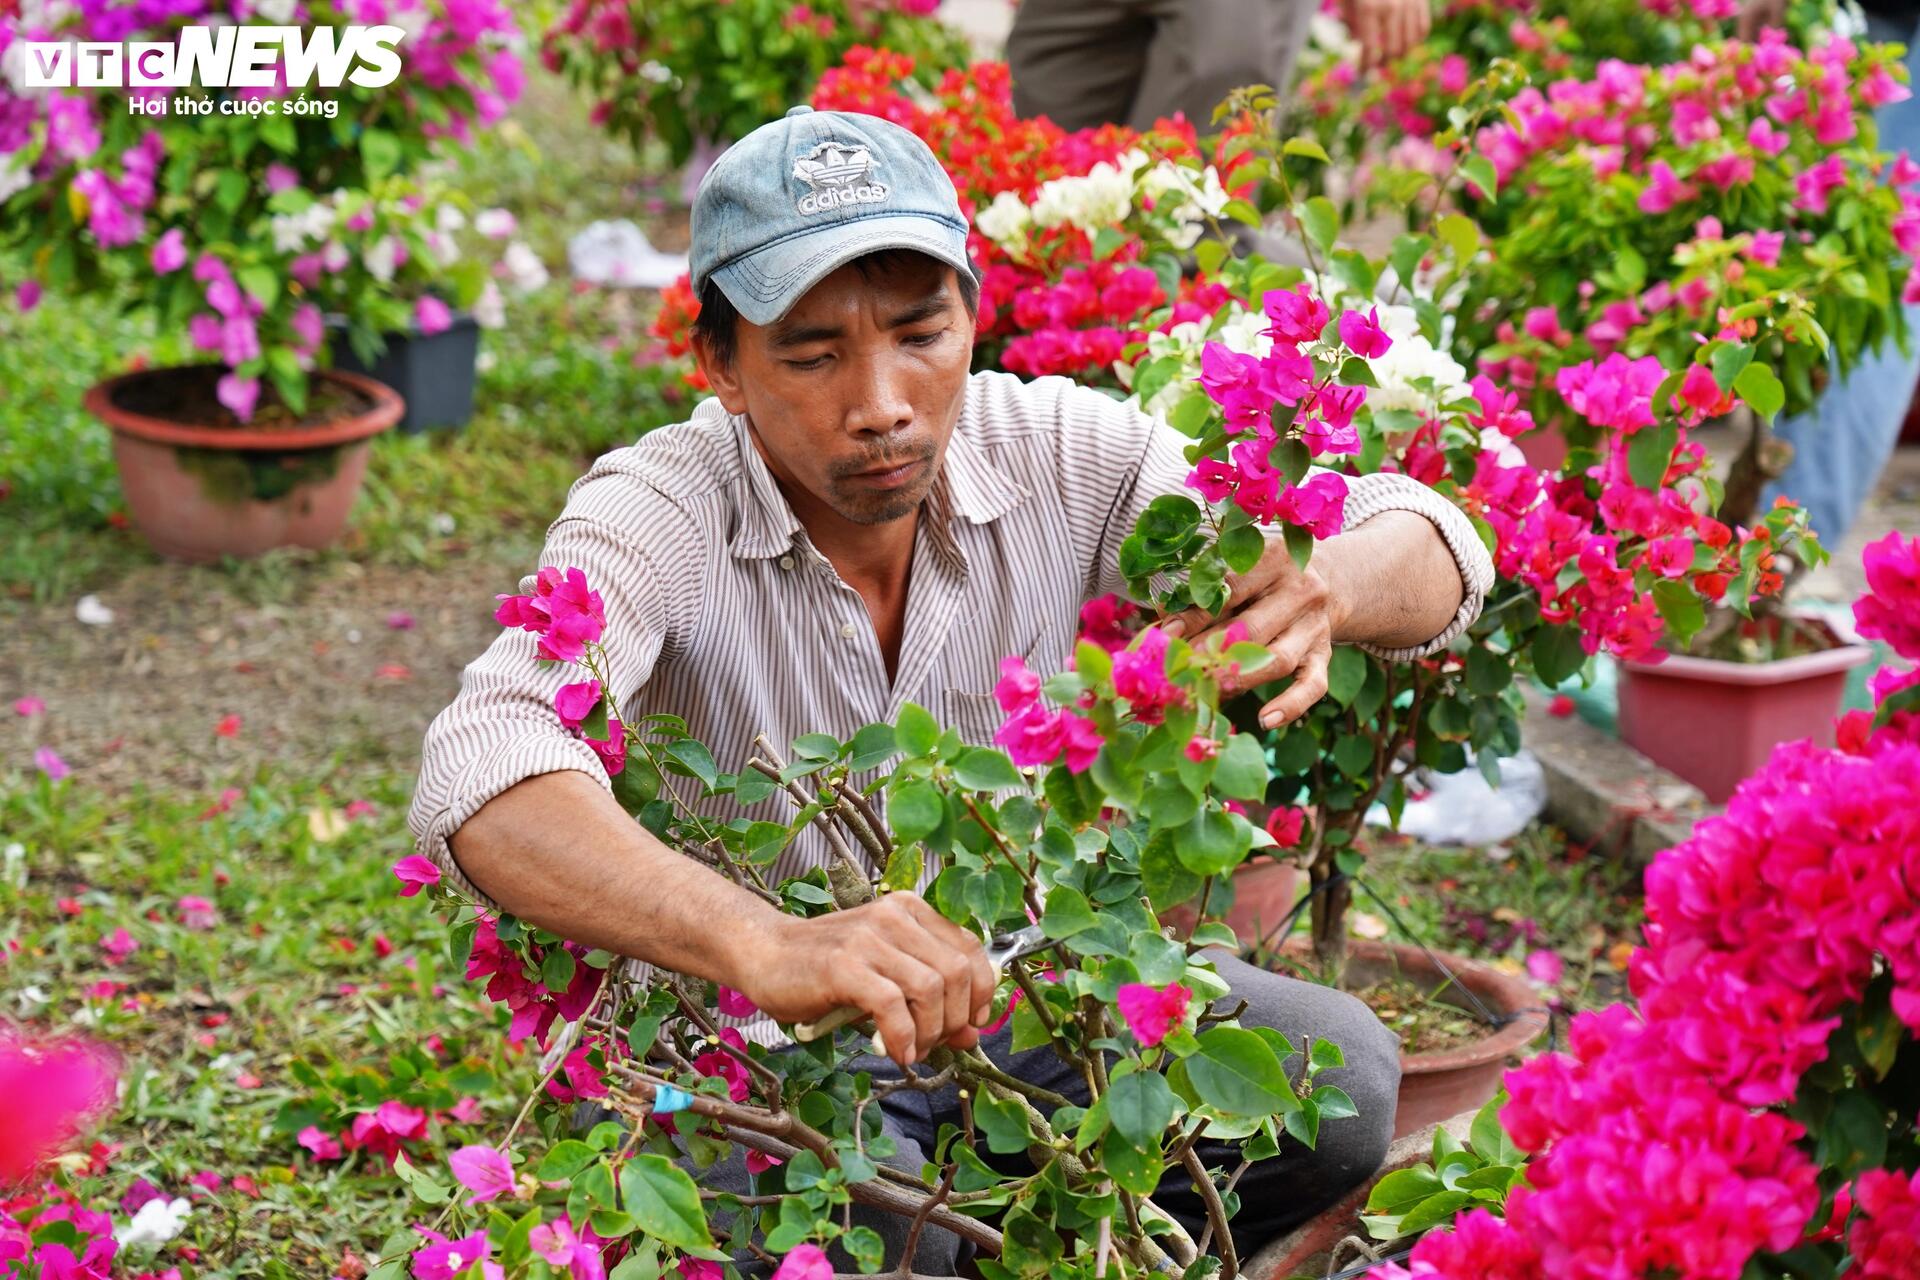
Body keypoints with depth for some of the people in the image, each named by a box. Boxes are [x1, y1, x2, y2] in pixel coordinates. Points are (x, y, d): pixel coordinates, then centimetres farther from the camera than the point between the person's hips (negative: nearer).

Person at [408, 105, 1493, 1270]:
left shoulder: (1053, 452, -12)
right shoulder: (658, 515, -23)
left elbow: (1431, 545, -12)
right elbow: (485, 785, -42)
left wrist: (1322, 586, -38)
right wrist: (770, 948, -60)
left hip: (1011, 987, 4)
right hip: (752, 1041, -4)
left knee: (1337, 1072, -16)